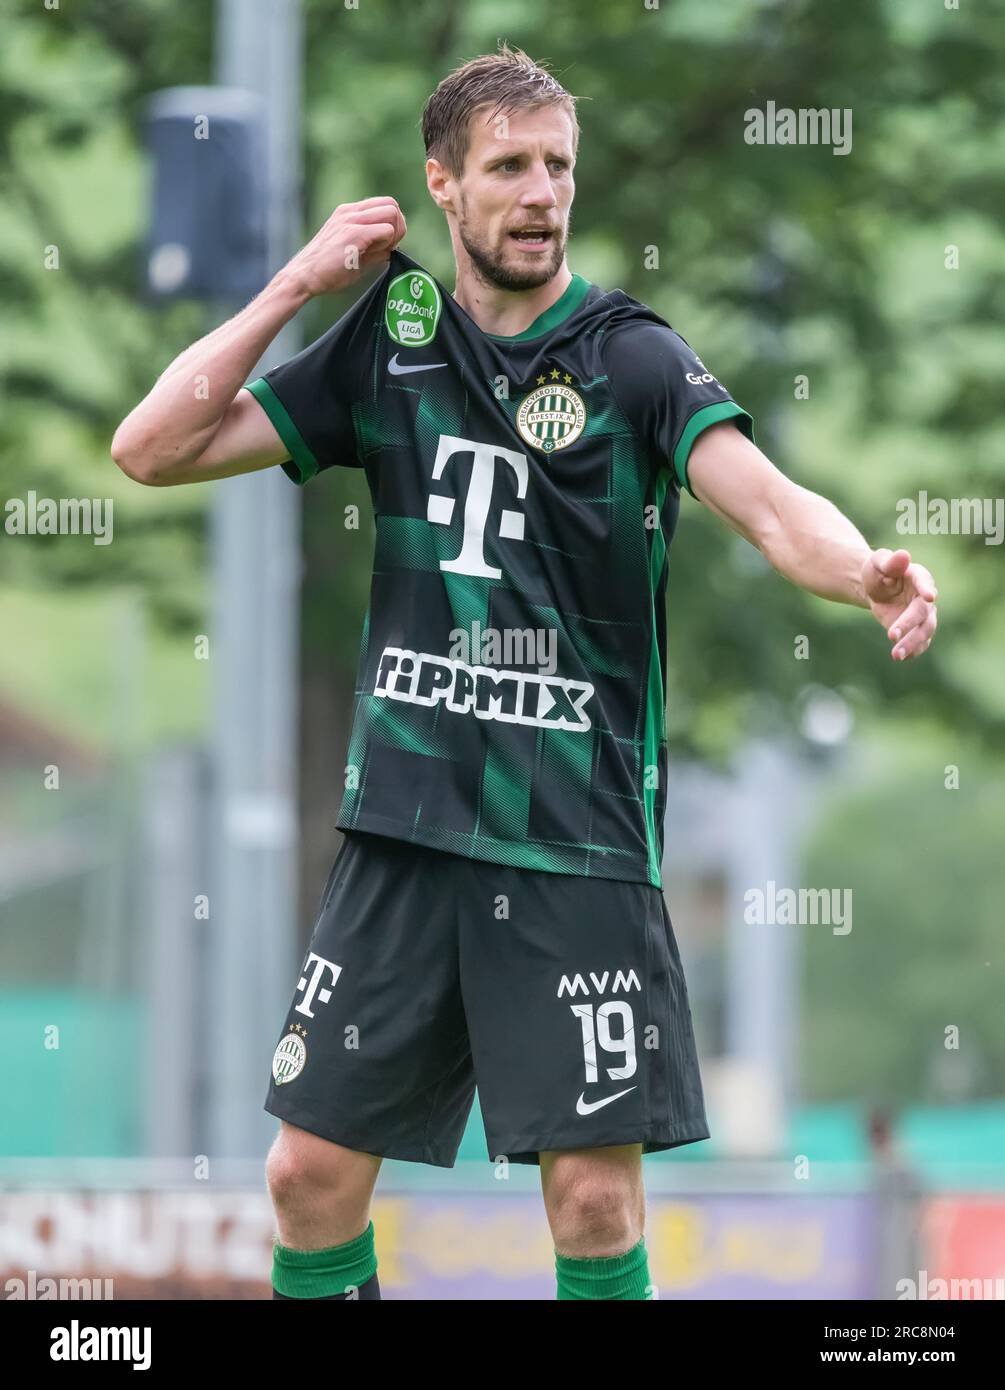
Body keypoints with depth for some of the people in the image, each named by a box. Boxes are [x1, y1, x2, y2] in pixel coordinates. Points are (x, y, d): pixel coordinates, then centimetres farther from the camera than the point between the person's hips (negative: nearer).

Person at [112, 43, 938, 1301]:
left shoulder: (634, 358, -4)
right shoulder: (386, 345, 7)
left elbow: (771, 505, -19)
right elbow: (152, 448, 6)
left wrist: (871, 573, -41)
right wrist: (297, 284, -1)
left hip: (577, 848, -3)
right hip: (400, 832, 3)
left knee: (594, 1195, -5)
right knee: (312, 1173, 5)